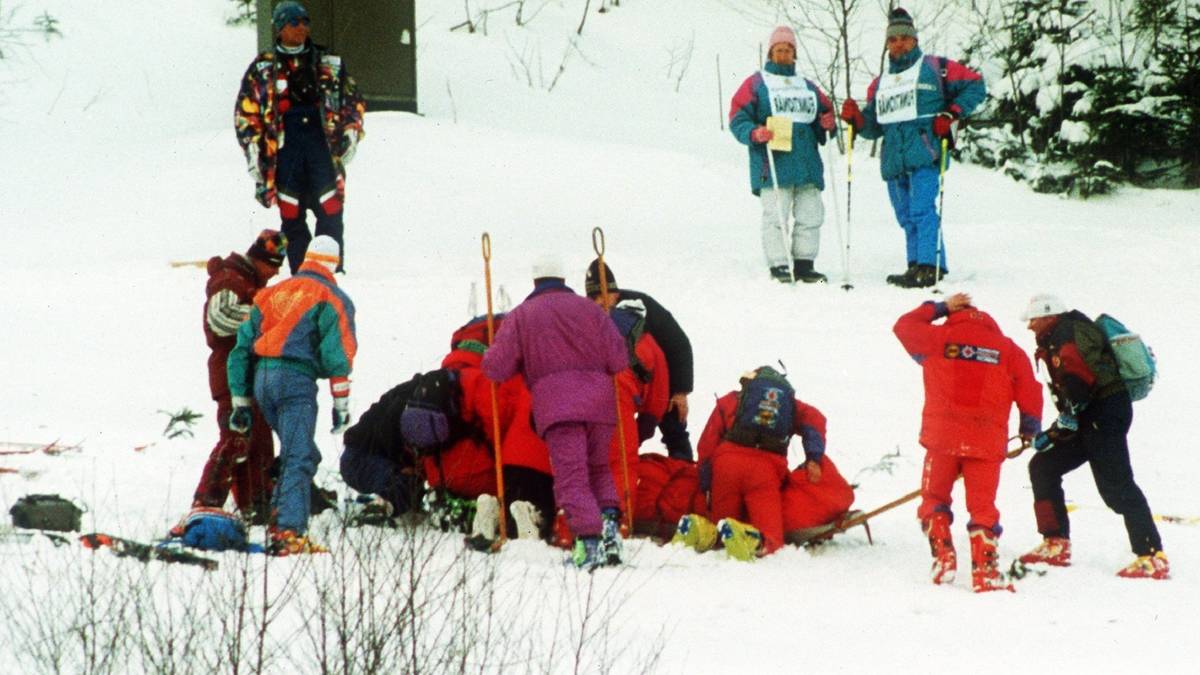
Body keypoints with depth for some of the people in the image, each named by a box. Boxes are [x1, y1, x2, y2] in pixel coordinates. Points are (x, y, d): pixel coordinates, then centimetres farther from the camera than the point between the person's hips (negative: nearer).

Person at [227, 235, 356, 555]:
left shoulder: (272, 293, 22)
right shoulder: (331, 298, 4)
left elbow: (242, 345, 20)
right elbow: (337, 352, -6)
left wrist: (240, 401, 23)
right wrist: (341, 404, -3)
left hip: (261, 378, 6)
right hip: (296, 377, -6)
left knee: (297, 453, 19)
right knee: (299, 457, -10)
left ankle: (280, 521, 14)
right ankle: (290, 532, -23)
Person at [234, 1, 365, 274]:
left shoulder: (329, 64, 13)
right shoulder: (261, 69, 9)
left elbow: (354, 104, 21)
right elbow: (245, 117, 9)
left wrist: (349, 138, 7)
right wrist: (256, 164, 2)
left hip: (324, 151, 1)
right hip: (285, 156, -1)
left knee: (331, 217, -8)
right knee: (292, 221, -2)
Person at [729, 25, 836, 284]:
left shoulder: (807, 87, 23)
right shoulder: (756, 83, 9)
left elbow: (825, 114, 27)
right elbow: (738, 118, 1)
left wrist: (827, 125, 3)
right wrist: (754, 133, -18)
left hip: (807, 165, 5)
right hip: (773, 166, -5)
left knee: (811, 215, 1)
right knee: (776, 216, -10)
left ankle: (804, 264, 7)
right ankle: (779, 265, -8)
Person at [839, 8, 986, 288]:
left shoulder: (935, 69, 8)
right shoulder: (880, 84, 25)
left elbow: (975, 86, 6)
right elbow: (874, 127, 24)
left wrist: (951, 114, -5)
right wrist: (856, 119, 4)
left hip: (925, 155, -6)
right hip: (894, 160, 6)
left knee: (922, 210, -17)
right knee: (907, 217, 4)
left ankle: (930, 266, -21)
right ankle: (916, 268, 7)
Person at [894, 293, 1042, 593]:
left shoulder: (939, 337, 4)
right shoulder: (1006, 348, 8)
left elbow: (904, 326, 19)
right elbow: (1029, 390, 8)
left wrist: (939, 309, 28)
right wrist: (1030, 428, 21)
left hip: (943, 436, -1)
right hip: (987, 441, 1)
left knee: (935, 499, 16)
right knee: (982, 508, 4)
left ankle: (943, 557, 3)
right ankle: (985, 571, -5)